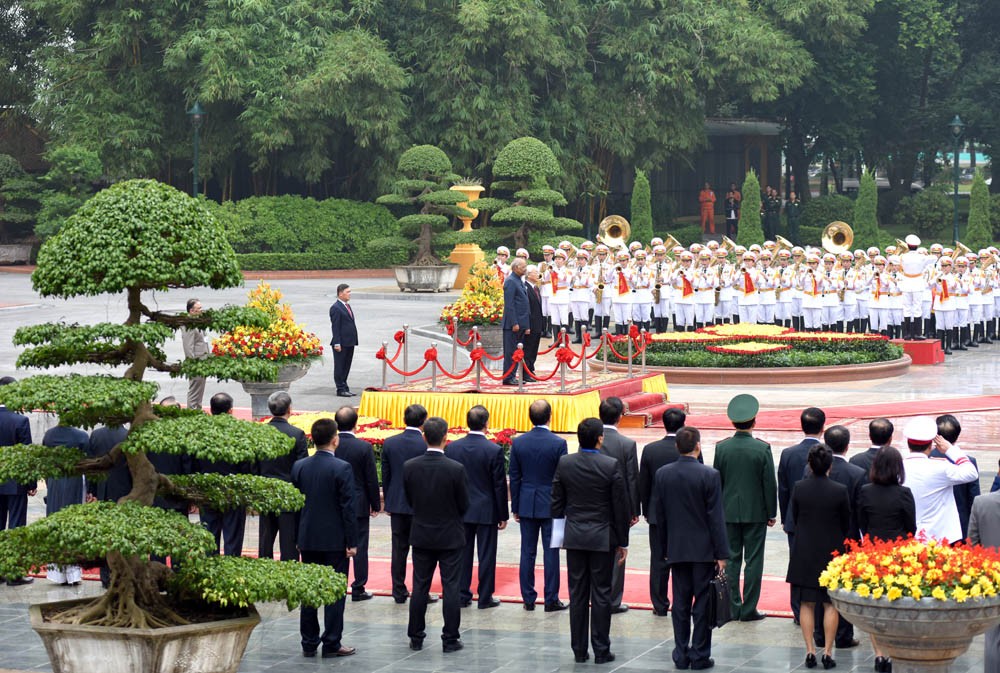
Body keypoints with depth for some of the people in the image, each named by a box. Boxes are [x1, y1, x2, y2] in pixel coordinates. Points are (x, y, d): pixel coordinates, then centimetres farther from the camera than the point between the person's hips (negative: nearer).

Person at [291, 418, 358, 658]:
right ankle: (331, 644, 2)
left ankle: (309, 643, 13)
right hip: (335, 540, -5)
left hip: (308, 539, 5)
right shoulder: (341, 469, -14)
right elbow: (348, 508, -14)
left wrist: (299, 538, 15)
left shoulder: (299, 467, 1)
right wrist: (352, 542, -8)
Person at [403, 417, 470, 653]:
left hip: (421, 535, 3)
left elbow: (409, 500, 2)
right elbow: (464, 505, -8)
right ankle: (450, 639, 5)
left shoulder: (409, 467, -9)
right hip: (450, 536, -3)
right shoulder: (456, 469, -17)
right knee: (451, 588, 4)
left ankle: (416, 637, 16)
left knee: (420, 587, 11)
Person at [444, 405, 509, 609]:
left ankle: (462, 595, 15)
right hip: (486, 512, -3)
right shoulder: (494, 450, -14)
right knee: (486, 555, 4)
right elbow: (500, 485, -9)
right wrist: (503, 515, -1)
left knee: (463, 554, 11)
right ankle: (485, 598, 8)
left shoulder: (452, 448, -3)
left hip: (461, 510, 3)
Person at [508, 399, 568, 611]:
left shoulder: (518, 442, -2)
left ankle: (528, 599, 11)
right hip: (551, 505, -3)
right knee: (551, 553, 2)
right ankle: (551, 600, 4)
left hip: (527, 505, 3)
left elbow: (514, 477, 3)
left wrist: (515, 507, 11)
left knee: (527, 552, 8)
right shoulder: (558, 443, -11)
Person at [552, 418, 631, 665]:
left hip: (574, 537, 3)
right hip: (603, 538, -3)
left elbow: (557, 503, 3)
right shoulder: (611, 466, -12)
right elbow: (620, 507, -7)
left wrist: (560, 535, 15)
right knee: (601, 595, 3)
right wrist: (622, 542, 2)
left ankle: (579, 650, 12)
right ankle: (601, 651, 6)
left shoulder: (564, 464, -3)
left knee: (577, 595, 8)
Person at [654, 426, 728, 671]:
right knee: (703, 604, 3)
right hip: (703, 549, -4)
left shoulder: (662, 474, -1)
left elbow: (660, 516, 5)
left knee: (680, 603, 9)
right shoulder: (709, 475, -13)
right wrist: (721, 553, -7)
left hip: (677, 549, 4)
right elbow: (716, 517, -11)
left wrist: (664, 549, 14)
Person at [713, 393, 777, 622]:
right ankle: (748, 609, 2)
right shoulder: (762, 448, -10)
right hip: (756, 513, -2)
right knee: (753, 561, 3)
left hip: (729, 512, 2)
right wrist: (771, 513, 3)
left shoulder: (721, 447, -3)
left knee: (731, 560, 9)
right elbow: (769, 483, -6)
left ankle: (733, 607, 10)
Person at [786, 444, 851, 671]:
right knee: (830, 604, 7)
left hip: (804, 552, 1)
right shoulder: (840, 491, -12)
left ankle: (810, 652, 7)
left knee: (807, 604, 8)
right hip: (832, 551, -1)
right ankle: (827, 652, 5)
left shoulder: (799, 488, -8)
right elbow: (846, 524, -1)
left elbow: (795, 518, 4)